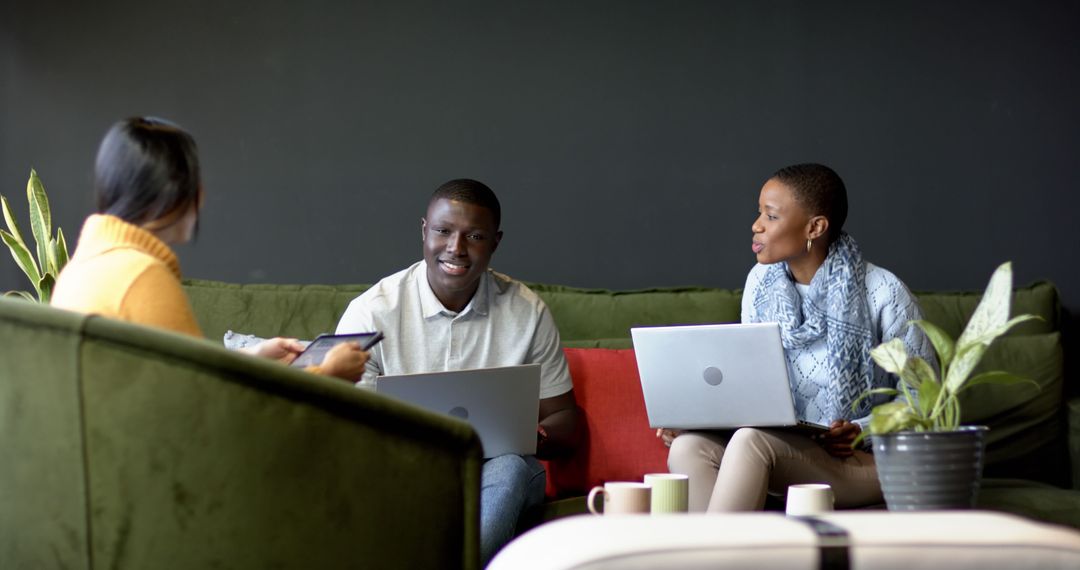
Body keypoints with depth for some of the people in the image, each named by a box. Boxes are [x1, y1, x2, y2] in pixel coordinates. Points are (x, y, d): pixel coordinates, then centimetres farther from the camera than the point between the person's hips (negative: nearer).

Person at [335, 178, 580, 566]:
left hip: (493, 472, 1)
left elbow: (564, 423, 9)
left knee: (510, 467, -34)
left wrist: (530, 436, -16)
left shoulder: (527, 311, 4)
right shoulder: (372, 311, -2)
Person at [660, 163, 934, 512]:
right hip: (787, 448, 5)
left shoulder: (883, 293, -10)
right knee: (688, 447, -26)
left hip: (865, 459, -5)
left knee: (752, 440, -35)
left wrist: (864, 431, -19)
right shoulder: (761, 282, 7)